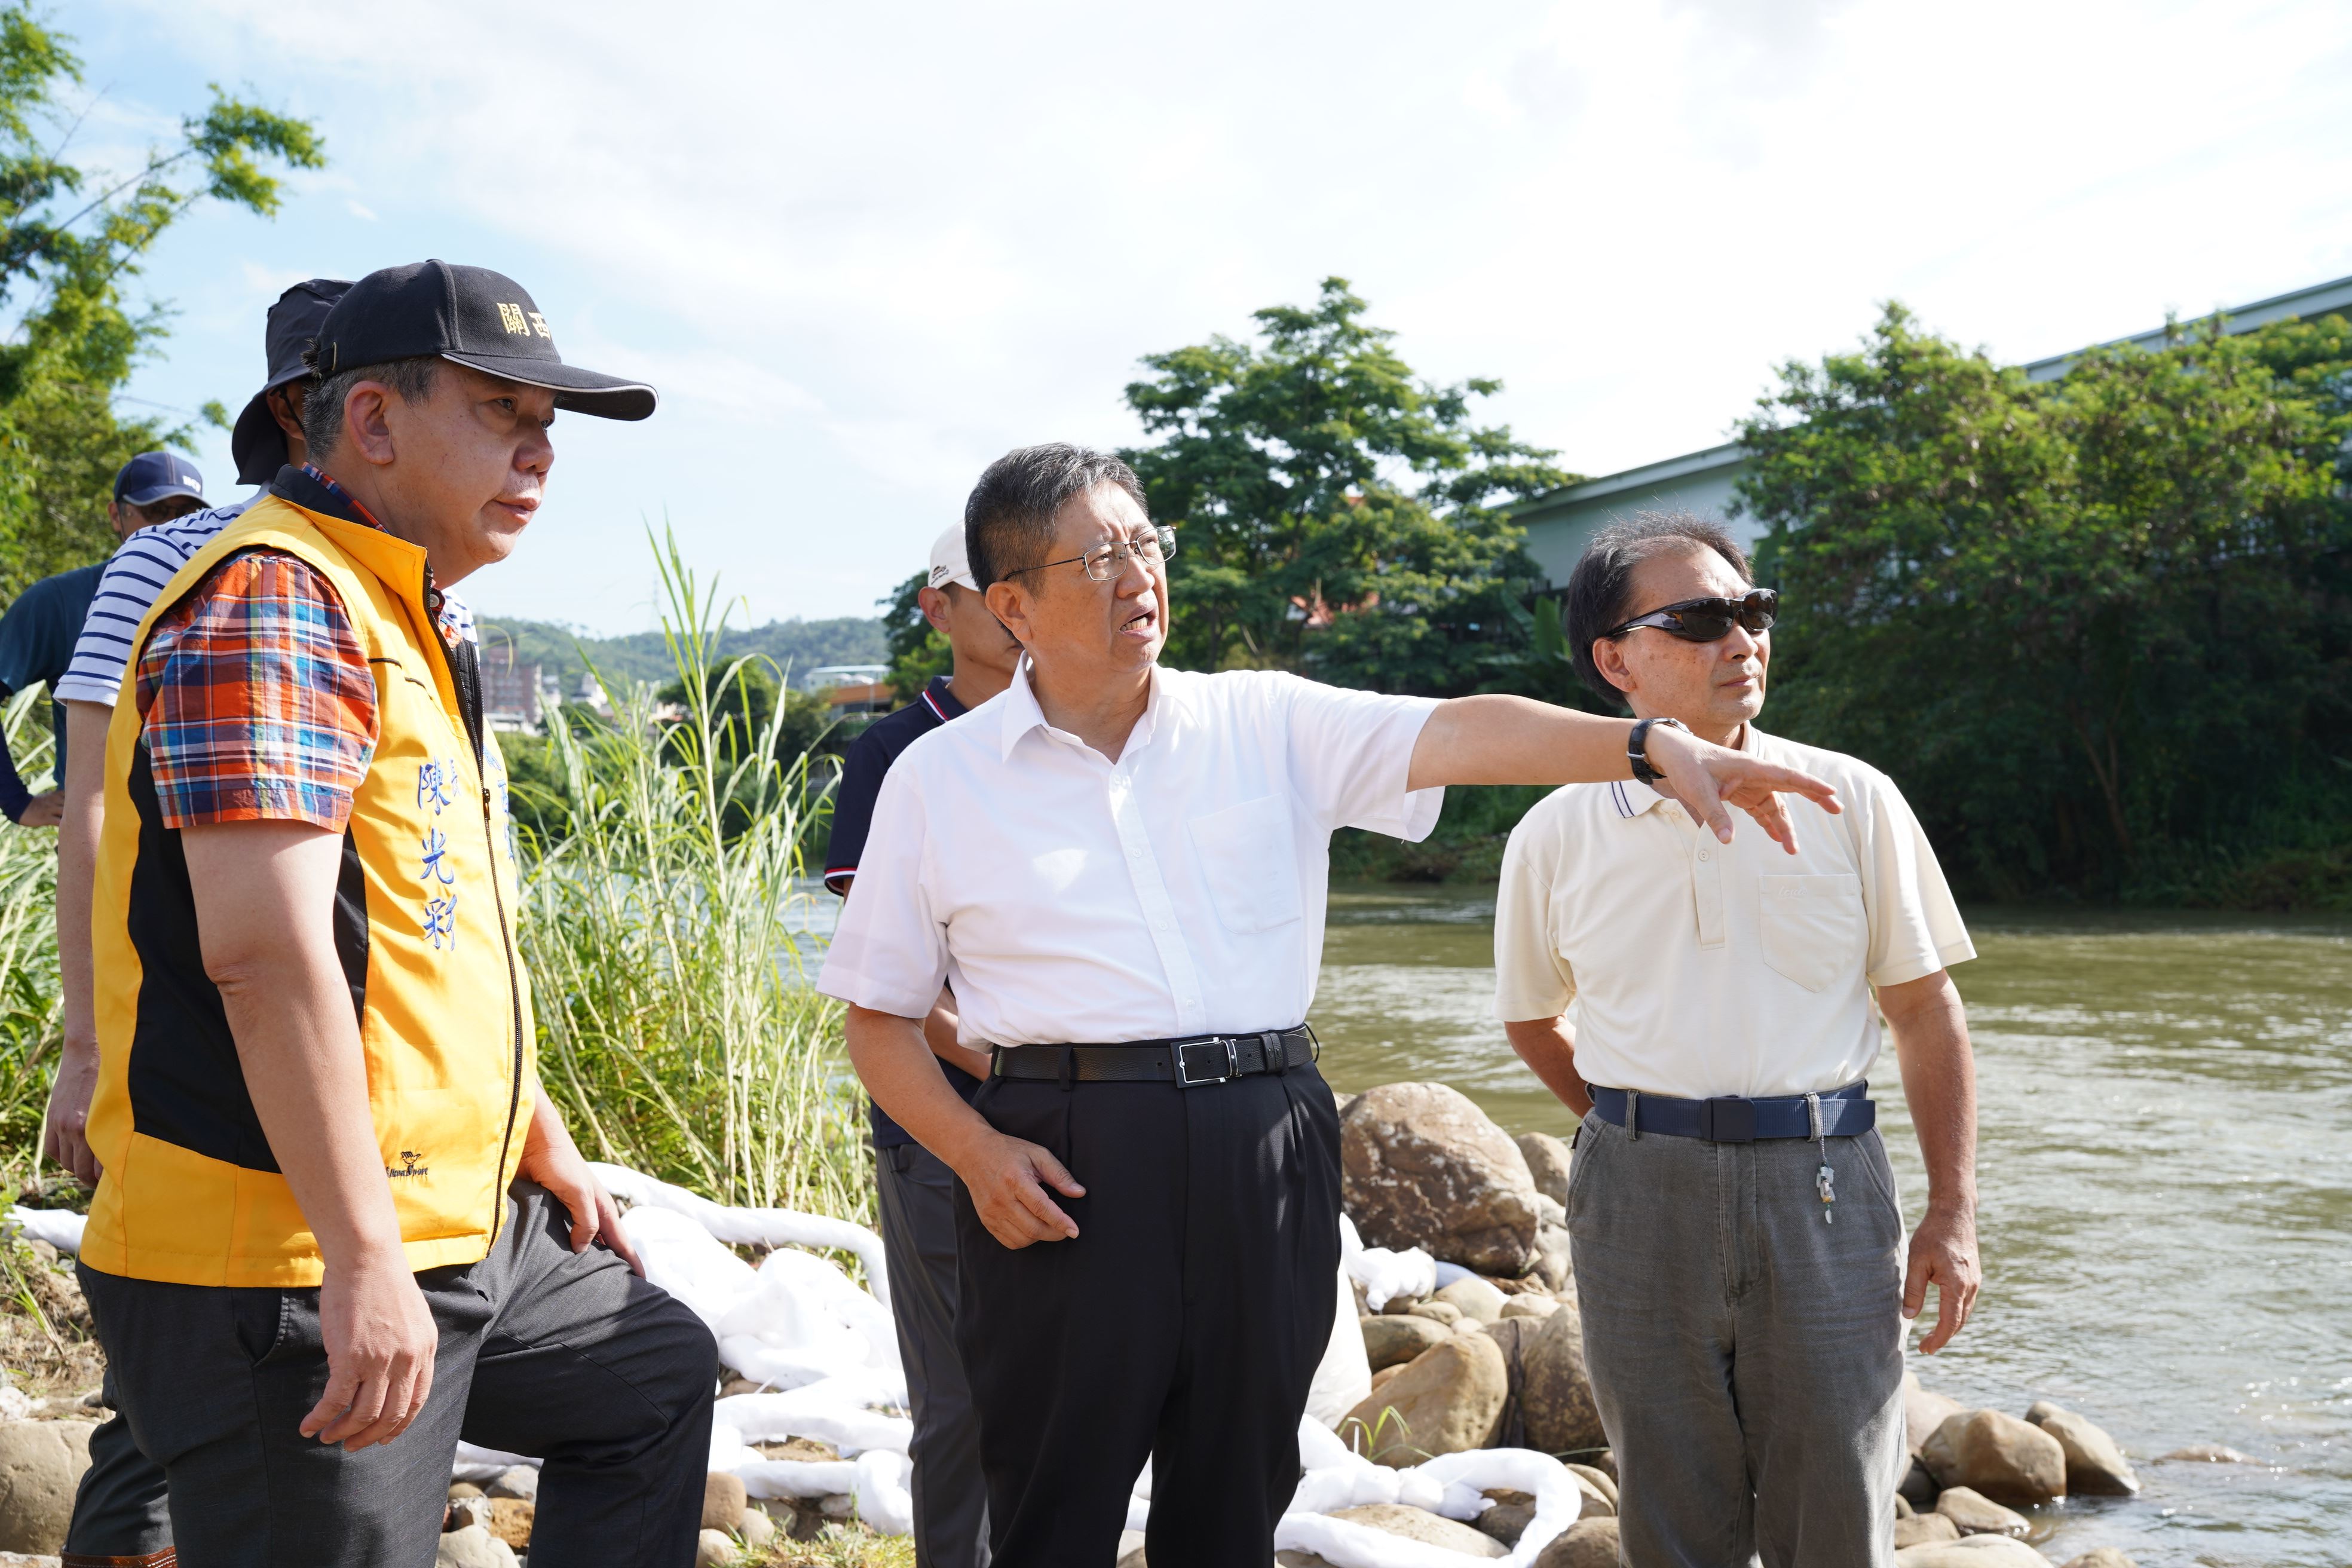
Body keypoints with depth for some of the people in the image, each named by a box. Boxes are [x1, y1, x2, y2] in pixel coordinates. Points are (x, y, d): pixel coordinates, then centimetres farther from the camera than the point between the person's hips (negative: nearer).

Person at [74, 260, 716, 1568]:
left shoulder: (416, 630, 17)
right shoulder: (274, 600, -16)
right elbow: (265, 948, -26)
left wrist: (541, 1142, 24)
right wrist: (363, 1259, -28)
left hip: (459, 1227, 10)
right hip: (292, 1267, -10)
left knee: (660, 1372, 23)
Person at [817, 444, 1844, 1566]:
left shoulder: (1268, 725, 7)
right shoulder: (938, 780, 4)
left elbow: (1457, 734, -4)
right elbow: (879, 1018, 6)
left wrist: (1654, 744, -17)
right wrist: (975, 1151, -9)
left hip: (1266, 1151, 2)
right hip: (1069, 1171, -2)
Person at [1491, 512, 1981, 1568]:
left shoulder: (1851, 801, 0)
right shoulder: (1556, 837, 1)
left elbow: (1925, 1011, 4)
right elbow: (1533, 1017, 17)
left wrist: (1953, 1213, 0)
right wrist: (1643, 1127, 10)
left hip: (1823, 1188, 0)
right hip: (1638, 1201, 1)